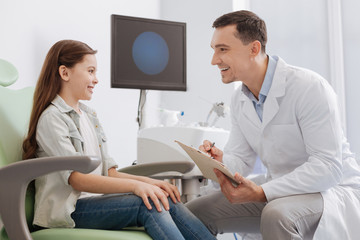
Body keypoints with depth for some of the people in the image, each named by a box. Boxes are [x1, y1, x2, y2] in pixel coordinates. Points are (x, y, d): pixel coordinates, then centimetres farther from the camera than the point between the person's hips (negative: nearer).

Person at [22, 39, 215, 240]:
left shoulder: (90, 116, 19)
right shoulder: (52, 118, -7)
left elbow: (109, 173, 13)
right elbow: (76, 179, -19)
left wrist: (147, 181, -5)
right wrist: (134, 185, -29)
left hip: (95, 199, 7)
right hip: (68, 209, -7)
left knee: (168, 201, -18)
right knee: (148, 204, -30)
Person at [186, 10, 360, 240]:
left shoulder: (310, 87, -21)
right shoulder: (239, 99, 4)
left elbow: (328, 165, -25)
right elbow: (241, 160, 6)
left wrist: (262, 193, -32)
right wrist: (220, 162, -19)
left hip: (330, 188, -6)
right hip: (278, 189, 7)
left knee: (276, 215, -39)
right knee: (193, 212, -5)